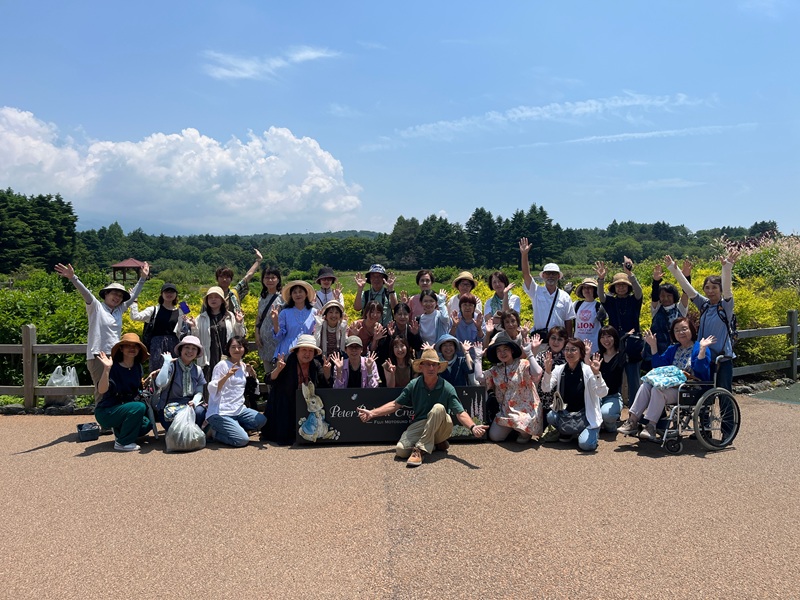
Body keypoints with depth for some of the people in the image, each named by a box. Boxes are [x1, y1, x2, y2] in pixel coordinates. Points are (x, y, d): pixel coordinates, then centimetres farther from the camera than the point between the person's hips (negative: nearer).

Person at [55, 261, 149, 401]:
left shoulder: (119, 310, 16)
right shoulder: (96, 307, 1)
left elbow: (133, 295, 21)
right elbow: (85, 293, -14)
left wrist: (143, 278, 19)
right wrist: (73, 278, -29)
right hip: (98, 356, -6)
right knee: (102, 392, -8)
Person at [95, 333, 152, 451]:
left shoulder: (137, 367, 2)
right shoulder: (114, 367, -20)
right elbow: (101, 390, -33)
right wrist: (106, 369, -42)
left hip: (125, 408, 7)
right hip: (105, 412, -7)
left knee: (147, 424, -11)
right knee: (139, 407, -28)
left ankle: (120, 432, 15)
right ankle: (122, 443, -14)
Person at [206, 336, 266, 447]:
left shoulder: (244, 367, 13)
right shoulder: (222, 365, -7)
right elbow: (212, 390, -17)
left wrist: (252, 374, 3)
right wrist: (227, 376, -31)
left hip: (239, 410, 7)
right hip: (220, 413, -7)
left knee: (261, 420, -15)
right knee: (242, 440, -21)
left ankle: (231, 429, 2)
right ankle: (214, 432, 3)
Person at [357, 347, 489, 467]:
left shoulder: (447, 388, -10)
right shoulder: (414, 385, -2)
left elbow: (460, 413, -17)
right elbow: (395, 404, 6)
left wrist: (472, 427, -38)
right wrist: (372, 413, -2)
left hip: (441, 427, -2)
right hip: (419, 425, 3)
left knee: (438, 408, -34)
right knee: (400, 450, -25)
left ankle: (419, 449, -29)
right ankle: (435, 444, 3)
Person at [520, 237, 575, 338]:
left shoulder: (565, 296, 5)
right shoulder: (536, 292, 2)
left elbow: (568, 321, 7)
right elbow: (526, 275, -11)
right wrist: (524, 255, -21)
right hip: (539, 336, -1)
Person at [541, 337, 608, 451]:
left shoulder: (588, 370, -12)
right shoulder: (559, 369, 0)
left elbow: (603, 393, -21)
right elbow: (546, 388, -12)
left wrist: (597, 374, -36)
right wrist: (547, 371, -28)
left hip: (586, 414, -4)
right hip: (565, 412, 4)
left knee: (585, 444, -25)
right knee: (551, 416, -26)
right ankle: (566, 433, 7)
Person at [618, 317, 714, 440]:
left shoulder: (698, 348, -2)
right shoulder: (672, 349, 20)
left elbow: (701, 370, -17)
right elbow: (659, 365, 13)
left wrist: (702, 349, -26)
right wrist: (653, 346, 8)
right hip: (672, 386, 7)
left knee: (658, 389, -29)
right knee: (645, 386, -17)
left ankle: (651, 426, -29)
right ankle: (633, 421, -22)